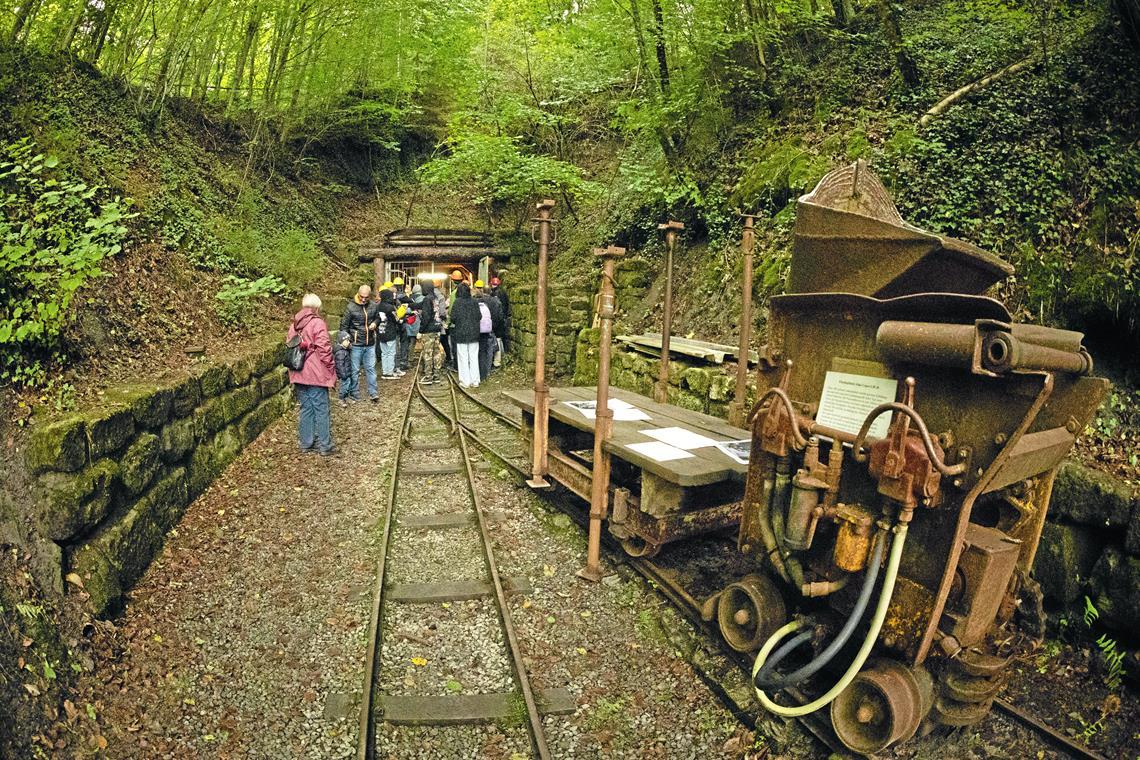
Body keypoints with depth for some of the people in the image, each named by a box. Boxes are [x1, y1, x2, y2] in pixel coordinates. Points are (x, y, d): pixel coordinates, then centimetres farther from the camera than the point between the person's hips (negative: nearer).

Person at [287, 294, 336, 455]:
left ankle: (306, 443, 20)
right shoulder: (318, 323, -11)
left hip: (299, 374, 7)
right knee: (321, 410, 1)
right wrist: (331, 369, -6)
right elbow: (324, 348, -16)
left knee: (306, 409, 14)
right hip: (317, 374, -6)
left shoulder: (294, 325, 11)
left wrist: (293, 372, 19)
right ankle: (324, 445, 5)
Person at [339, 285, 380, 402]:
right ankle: (355, 393, 17)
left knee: (371, 368, 8)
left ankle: (373, 392, 15)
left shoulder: (373, 306, 0)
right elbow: (344, 325, -5)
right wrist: (344, 339, -17)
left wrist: (375, 323, -5)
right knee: (355, 370, 6)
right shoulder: (351, 307, -10)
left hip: (370, 344, 3)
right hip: (356, 344, -3)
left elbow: (378, 318, 18)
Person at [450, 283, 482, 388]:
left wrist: (454, 322, 10)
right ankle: (475, 381, 11)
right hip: (474, 333, 3)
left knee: (463, 358, 3)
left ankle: (465, 382, 4)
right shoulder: (474, 302, -2)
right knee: (474, 357, 9)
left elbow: (453, 317, -12)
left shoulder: (457, 302, -10)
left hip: (461, 333, -3)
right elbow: (479, 316, -1)